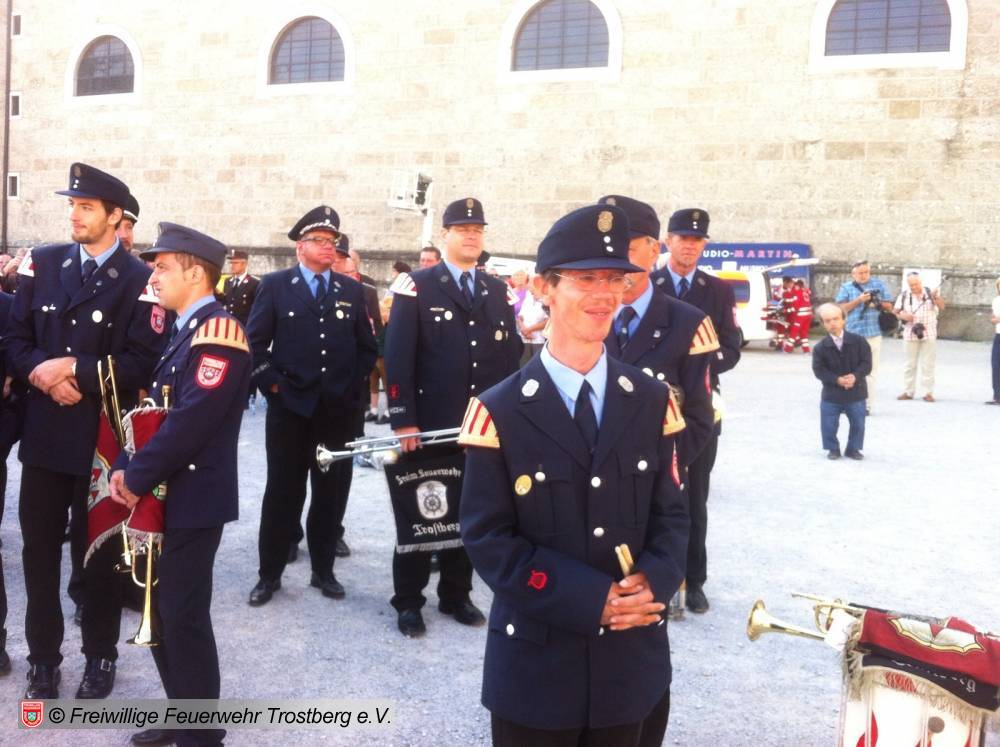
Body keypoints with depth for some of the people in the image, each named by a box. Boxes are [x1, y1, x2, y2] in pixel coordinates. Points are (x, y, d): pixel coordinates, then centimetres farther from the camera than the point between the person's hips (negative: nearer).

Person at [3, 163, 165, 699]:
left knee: (98, 552, 9)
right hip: (43, 432, 4)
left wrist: (74, 369, -18)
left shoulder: (139, 280, -7)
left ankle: (100, 657, 26)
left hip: (103, 438, -3)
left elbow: (142, 363, -12)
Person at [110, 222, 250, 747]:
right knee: (159, 609, 17)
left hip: (193, 499, -9)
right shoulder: (183, 330, 13)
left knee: (183, 616, -1)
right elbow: (153, 407, 15)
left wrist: (136, 478, -15)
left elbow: (191, 421, -24)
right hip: (164, 495, 9)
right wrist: (125, 469, 2)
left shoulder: (218, 332, -17)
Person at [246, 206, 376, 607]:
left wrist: (354, 386, 4)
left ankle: (323, 570, 22)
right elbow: (255, 342, -1)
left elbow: (367, 346, 13)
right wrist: (271, 383, -7)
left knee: (332, 492, 9)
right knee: (283, 492, 4)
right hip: (289, 405, -3)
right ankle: (270, 574, 16)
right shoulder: (275, 284, 1)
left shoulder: (351, 290, 9)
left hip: (338, 408, 3)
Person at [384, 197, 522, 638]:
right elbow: (397, 357, -9)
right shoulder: (416, 287, -3)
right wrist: (403, 419, -15)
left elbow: (511, 356, 10)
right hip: (427, 425, -4)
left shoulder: (500, 292, 10)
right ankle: (408, 602, 20)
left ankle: (455, 595, 27)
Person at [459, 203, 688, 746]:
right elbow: (487, 538, -11)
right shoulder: (500, 411, -8)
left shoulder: (652, 402, 3)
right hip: (536, 663, -3)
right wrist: (590, 598, -19)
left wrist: (655, 582, -16)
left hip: (632, 660, 3)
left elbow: (671, 512, 4)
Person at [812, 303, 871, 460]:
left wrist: (855, 376, -23)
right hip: (831, 394, -1)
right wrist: (837, 380, -22)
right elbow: (819, 370, -11)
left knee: (858, 423, 8)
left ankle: (853, 449, 26)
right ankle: (833, 449, 21)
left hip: (856, 391, 1)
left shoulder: (858, 341, -7)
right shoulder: (820, 347, -9)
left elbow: (866, 363, -7)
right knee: (828, 424, 1)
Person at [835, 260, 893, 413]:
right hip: (853, 334, -1)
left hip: (874, 333, 1)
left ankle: (867, 405, 9)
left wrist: (877, 303, -9)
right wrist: (859, 300, -15)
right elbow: (842, 308, -3)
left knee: (871, 370, 3)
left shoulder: (879, 284, 9)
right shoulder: (846, 287, 6)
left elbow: (889, 306, 10)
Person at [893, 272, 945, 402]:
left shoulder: (930, 293, -1)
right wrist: (902, 316, -16)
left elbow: (942, 306, -13)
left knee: (928, 365, 1)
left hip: (929, 334, -1)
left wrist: (936, 297, -33)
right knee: (910, 364, 7)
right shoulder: (904, 295, 3)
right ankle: (908, 391, 14)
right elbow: (895, 311, 6)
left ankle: (928, 392, 7)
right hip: (910, 334, 1)